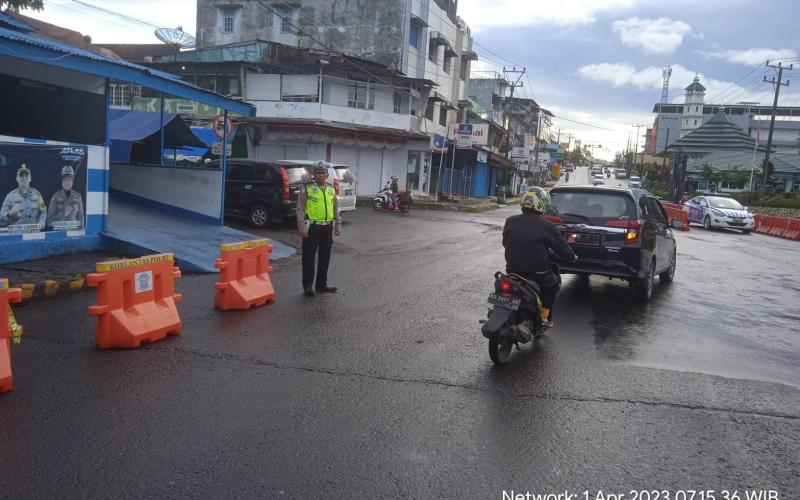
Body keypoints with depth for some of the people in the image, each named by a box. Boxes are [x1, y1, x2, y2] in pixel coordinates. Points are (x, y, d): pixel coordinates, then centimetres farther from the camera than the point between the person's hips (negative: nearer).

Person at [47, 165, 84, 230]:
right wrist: (63, 214, -14)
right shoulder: (56, 196, -1)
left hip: (74, 230, 1)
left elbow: (80, 216, 6)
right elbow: (50, 219, -1)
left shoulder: (77, 196, 2)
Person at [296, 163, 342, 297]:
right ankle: (308, 286, 10)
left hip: (327, 228, 5)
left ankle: (321, 285, 22)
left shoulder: (331, 190, 14)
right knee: (309, 257, 1)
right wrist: (301, 226, -15)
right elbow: (300, 209, -7)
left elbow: (336, 209, 19)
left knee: (325, 258, 11)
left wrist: (338, 225, 12)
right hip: (312, 227, -5)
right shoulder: (307, 190, -2)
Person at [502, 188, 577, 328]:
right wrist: (573, 257, 20)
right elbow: (562, 248, -1)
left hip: (512, 270, 4)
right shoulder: (547, 227, -12)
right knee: (555, 282, 26)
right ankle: (544, 317, 18)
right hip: (536, 273, -4)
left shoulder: (510, 221, -2)